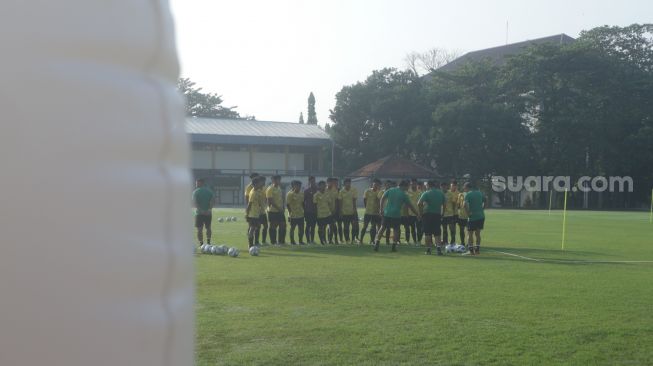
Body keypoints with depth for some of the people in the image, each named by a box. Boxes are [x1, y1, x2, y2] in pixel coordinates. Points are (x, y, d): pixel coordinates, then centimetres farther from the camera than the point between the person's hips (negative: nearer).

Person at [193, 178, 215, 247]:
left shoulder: (196, 191, 1)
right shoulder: (210, 191, 9)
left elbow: (194, 202, -13)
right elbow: (213, 200, -5)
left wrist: (200, 209, -19)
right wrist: (209, 209, -10)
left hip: (199, 213, -2)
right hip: (208, 213, 3)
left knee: (199, 229, 3)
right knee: (208, 228, 16)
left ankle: (201, 244, -2)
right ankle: (208, 242, 7)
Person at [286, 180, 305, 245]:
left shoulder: (301, 193, 9)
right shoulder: (290, 194, -12)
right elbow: (287, 204, -12)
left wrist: (304, 210, 11)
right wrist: (290, 212, -15)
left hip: (301, 214, 6)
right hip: (293, 215, -6)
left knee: (301, 228, 8)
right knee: (292, 228, 4)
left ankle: (301, 241, 19)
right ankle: (292, 241, 12)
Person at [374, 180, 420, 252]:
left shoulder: (390, 190, 6)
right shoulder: (404, 194, -1)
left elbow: (382, 199, 3)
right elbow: (410, 206, 3)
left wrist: (381, 209, 7)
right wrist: (418, 213, 11)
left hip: (387, 213, 3)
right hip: (396, 214, -3)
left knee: (382, 228, 8)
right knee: (395, 230, 9)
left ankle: (376, 244, 0)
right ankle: (394, 246, 6)